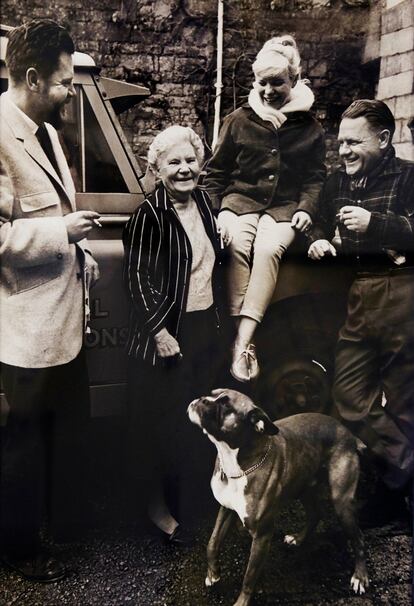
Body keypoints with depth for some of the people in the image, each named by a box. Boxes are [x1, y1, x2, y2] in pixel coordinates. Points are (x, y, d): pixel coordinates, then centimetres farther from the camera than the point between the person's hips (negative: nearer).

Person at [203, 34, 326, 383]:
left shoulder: (310, 129, 12)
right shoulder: (239, 121, 10)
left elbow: (315, 178, 15)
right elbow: (216, 173, 12)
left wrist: (306, 209, -5)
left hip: (283, 209, 0)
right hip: (240, 201, 0)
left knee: (268, 249, -33)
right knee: (238, 246, -33)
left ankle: (242, 340, -37)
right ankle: (244, 342, -35)